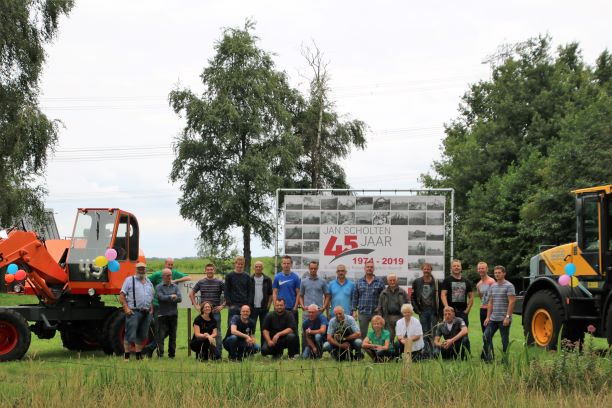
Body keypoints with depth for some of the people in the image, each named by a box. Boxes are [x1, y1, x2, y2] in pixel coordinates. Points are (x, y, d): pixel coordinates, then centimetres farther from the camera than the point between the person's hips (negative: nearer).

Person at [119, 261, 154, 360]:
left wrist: (151, 309, 12)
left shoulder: (149, 282, 21)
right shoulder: (129, 280, 3)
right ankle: (126, 356, -4)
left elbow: (151, 298, 26)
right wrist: (126, 308, -13)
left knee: (142, 336, 9)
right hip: (133, 312, -6)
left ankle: (138, 355, 17)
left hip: (146, 313, 6)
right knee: (130, 335, -8)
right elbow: (122, 295, -3)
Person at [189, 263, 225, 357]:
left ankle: (218, 354, 2)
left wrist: (223, 306, -5)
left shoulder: (219, 282, 1)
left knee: (217, 333, -1)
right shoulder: (201, 282, 7)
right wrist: (196, 305, 7)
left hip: (216, 311, -2)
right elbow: (191, 293, 15)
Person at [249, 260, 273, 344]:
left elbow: (271, 294, 8)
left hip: (264, 308, 1)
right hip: (252, 308, -1)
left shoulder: (267, 280, 5)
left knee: (264, 329, 5)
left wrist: (268, 305, -2)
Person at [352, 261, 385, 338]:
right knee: (362, 334, 6)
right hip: (362, 313, 1)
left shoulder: (379, 282, 4)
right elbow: (355, 297, 9)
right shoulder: (359, 282, 9)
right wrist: (354, 311, 3)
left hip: (375, 312, -1)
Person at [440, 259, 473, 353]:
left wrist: (468, 309, 4)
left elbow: (471, 297, 16)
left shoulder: (466, 282, 14)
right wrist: (447, 308, -19)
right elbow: (443, 295, -6)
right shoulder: (447, 280, 3)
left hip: (463, 311, 3)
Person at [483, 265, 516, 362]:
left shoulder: (509, 286, -7)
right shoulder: (492, 286, 13)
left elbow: (511, 302, -13)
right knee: (486, 336, -1)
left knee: (504, 340, 1)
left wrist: (507, 317, -19)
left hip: (504, 319, -6)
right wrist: (488, 317, 10)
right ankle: (489, 358, 6)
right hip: (493, 318, 6)